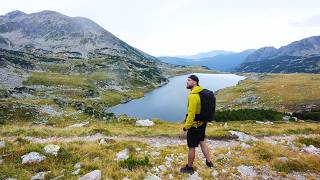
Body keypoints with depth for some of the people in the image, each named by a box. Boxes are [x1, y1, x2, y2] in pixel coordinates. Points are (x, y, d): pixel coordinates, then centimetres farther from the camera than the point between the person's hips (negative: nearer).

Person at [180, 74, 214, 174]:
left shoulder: (193, 96, -26)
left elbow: (191, 113, -26)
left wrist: (186, 126, -15)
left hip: (194, 125, -9)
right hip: (202, 123, 9)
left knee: (191, 147, 8)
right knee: (202, 142, 26)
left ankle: (189, 168, 27)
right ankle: (209, 162, 40)